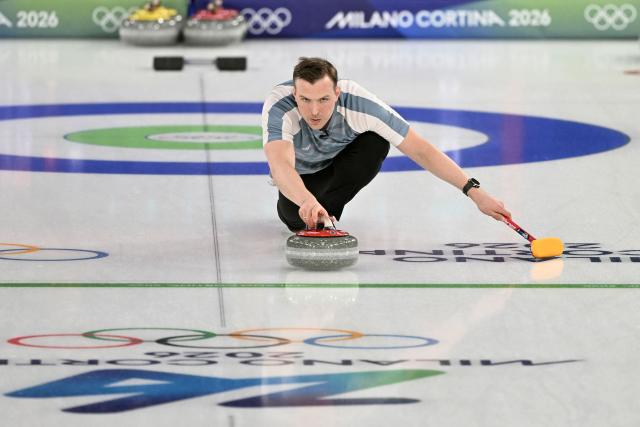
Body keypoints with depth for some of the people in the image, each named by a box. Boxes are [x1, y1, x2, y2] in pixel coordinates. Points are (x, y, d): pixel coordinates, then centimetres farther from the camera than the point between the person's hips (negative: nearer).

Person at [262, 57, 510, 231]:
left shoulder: (359, 104, -38)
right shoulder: (279, 108, -42)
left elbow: (420, 150, -33)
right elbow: (280, 165, -58)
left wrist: (474, 191, -38)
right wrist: (307, 202, -79)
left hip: (340, 162, 0)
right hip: (300, 175, 0)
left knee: (376, 143, -31)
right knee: (297, 216, -28)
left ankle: (327, 210, -8)